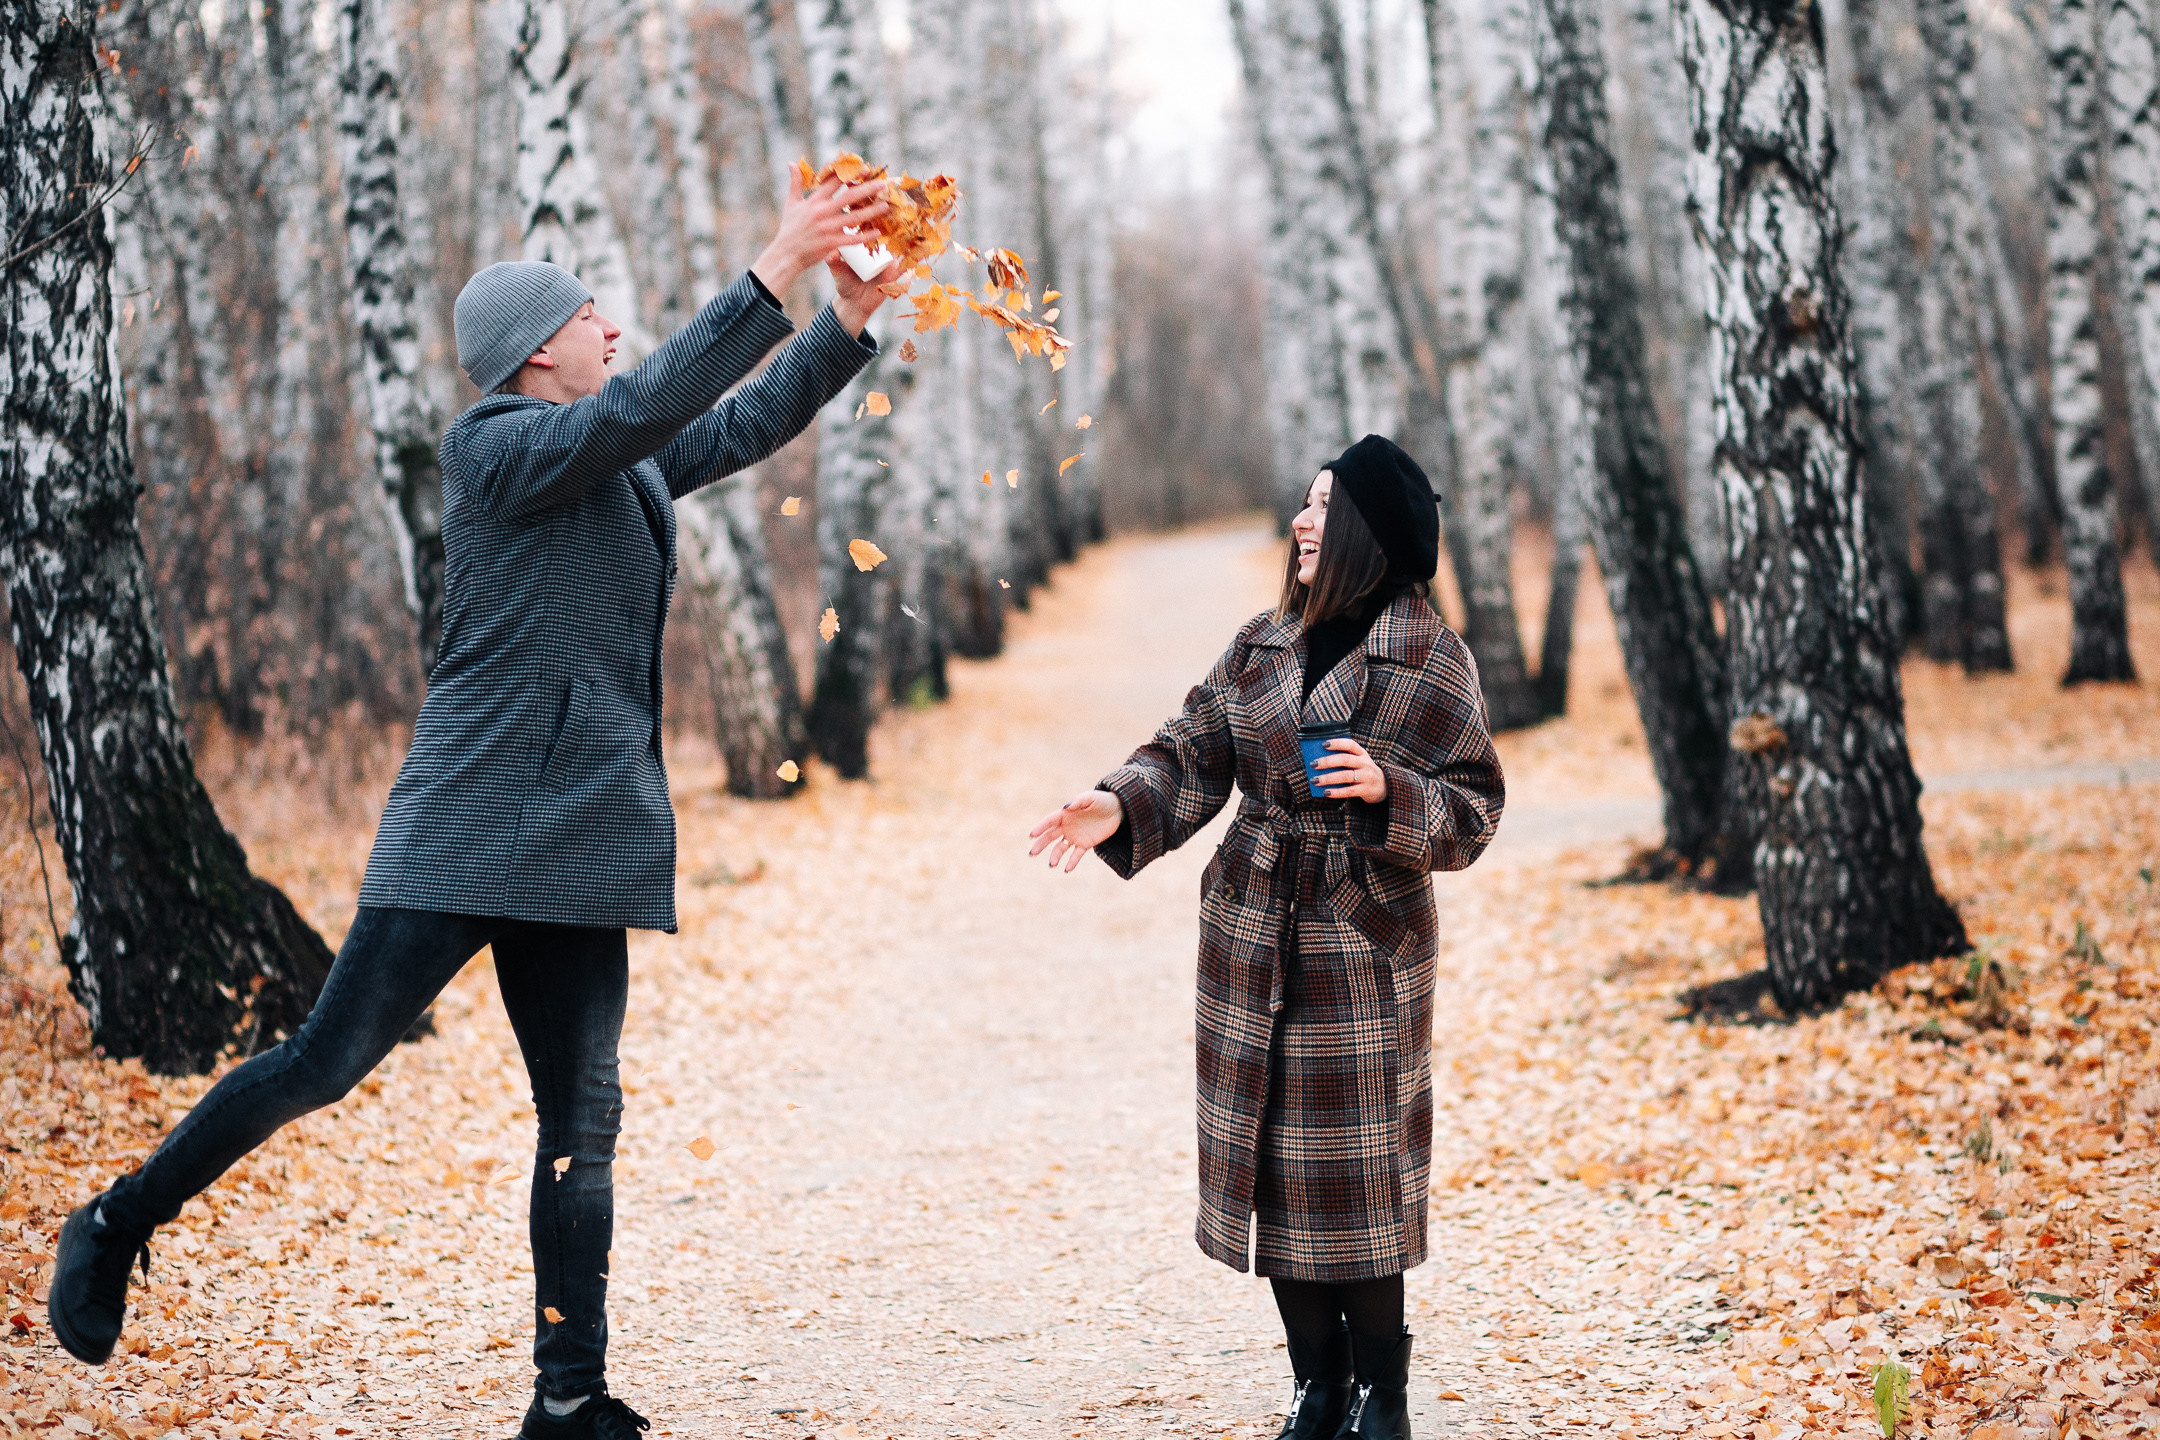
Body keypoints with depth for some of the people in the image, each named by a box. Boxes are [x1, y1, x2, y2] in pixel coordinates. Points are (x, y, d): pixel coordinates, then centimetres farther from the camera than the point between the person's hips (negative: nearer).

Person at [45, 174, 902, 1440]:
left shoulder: (629, 465, 16)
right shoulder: (496, 446, -9)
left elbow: (744, 424, 22)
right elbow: (650, 403, -21)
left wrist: (851, 317, 10)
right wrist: (774, 276, -21)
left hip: (584, 837, 8)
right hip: (468, 827, -8)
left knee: (583, 1123, 4)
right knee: (328, 1062, -4)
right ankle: (120, 1227, 17)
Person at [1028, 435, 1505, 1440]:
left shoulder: (1430, 661, -6)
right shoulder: (1262, 645, 9)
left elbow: (1472, 811, -7)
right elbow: (1194, 755, 9)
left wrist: (1386, 789, -24)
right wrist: (1120, 805, -7)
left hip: (1364, 948, -5)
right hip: (1252, 941, 5)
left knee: (1355, 1168, -3)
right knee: (1274, 1165, 7)